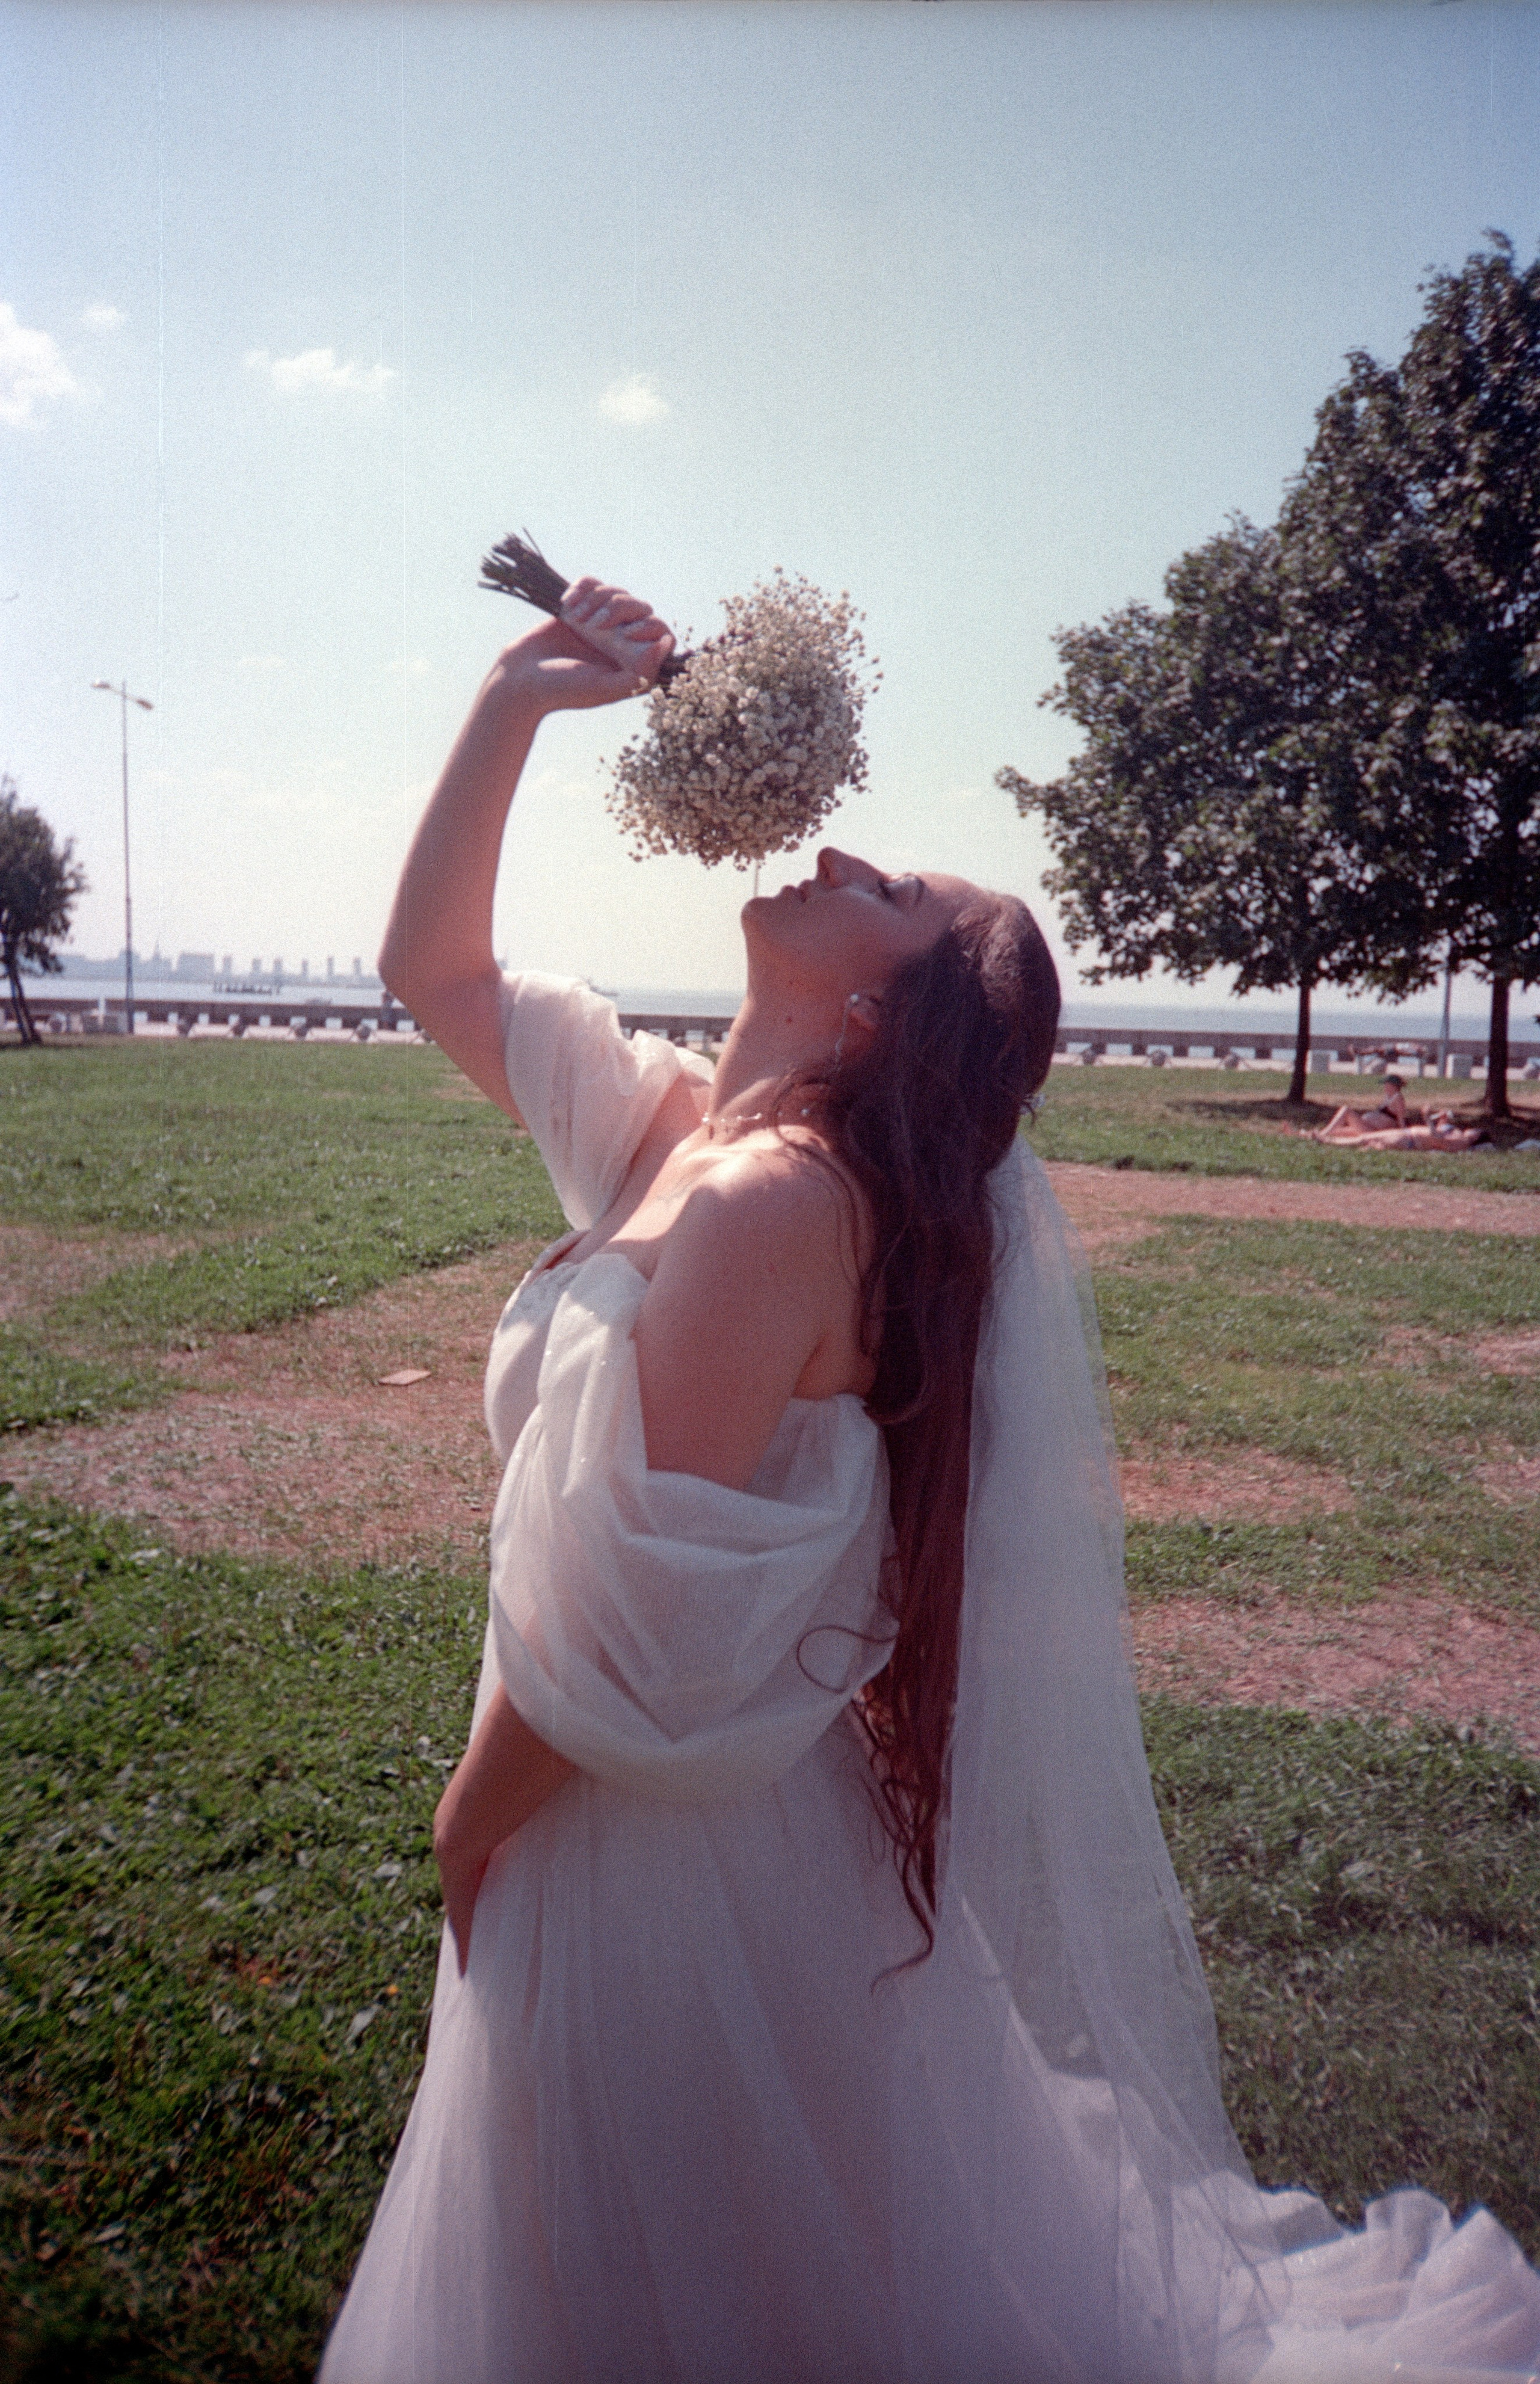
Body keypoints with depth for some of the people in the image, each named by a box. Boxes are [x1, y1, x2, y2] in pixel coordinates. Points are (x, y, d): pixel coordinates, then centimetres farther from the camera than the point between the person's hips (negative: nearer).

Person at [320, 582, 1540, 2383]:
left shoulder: (769, 1204, -29)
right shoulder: (678, 1125, -3)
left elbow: (625, 1623, -28)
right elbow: (432, 968, 8)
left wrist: (472, 1812, -9)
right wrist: (514, 702, -1)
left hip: (676, 1838, -8)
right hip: (633, 1794, 8)